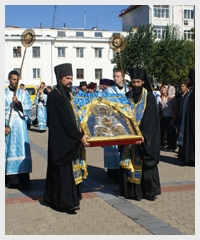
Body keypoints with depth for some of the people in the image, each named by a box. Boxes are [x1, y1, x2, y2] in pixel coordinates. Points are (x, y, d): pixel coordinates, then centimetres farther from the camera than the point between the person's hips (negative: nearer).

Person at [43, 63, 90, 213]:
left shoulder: (67, 94, 13)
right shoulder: (55, 96, -15)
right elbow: (65, 120, -21)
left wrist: (79, 136, 13)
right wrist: (80, 136, -21)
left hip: (70, 141, 9)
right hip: (61, 141, -9)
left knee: (70, 168, 12)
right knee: (64, 169, -5)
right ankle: (65, 201, 0)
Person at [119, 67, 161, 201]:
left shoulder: (149, 97, -6)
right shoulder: (128, 96, 7)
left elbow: (150, 119, -13)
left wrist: (143, 136, -24)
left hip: (145, 137, -4)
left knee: (145, 163, 0)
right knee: (129, 162, 4)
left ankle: (149, 191, 11)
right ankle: (131, 190, 12)